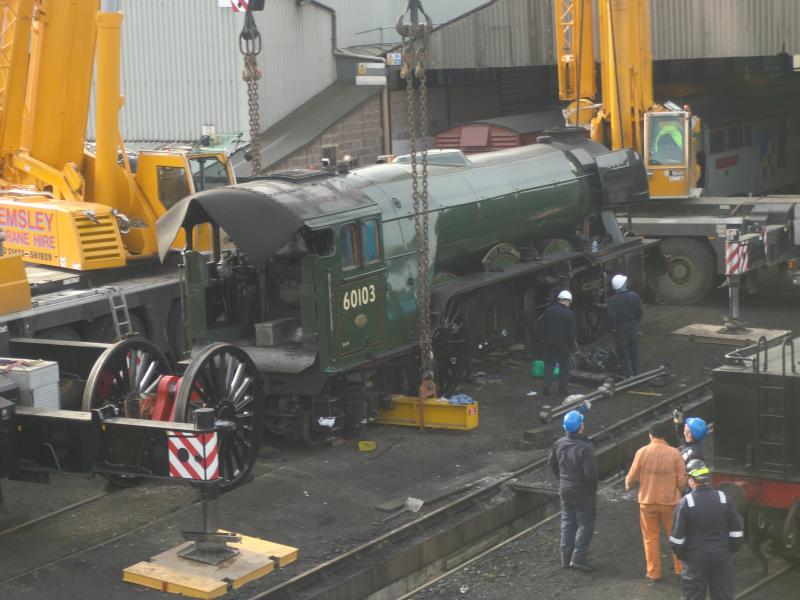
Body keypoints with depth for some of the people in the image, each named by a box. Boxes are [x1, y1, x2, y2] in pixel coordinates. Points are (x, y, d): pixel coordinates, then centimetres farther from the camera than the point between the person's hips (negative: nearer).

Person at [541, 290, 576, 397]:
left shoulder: (548, 311, 3)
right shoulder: (569, 314, -10)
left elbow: (543, 328, 7)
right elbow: (571, 333, -9)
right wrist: (571, 346, -2)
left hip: (549, 341, 3)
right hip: (563, 343, -3)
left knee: (549, 363, 13)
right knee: (564, 366, 6)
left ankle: (546, 383, -4)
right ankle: (563, 389, 7)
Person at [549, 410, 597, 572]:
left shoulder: (559, 444, -3)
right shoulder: (584, 448, -25)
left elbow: (553, 464, 10)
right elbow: (590, 473, -24)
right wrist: (593, 490, -8)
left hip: (565, 490, 7)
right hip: (582, 492, -6)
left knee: (567, 523, 15)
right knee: (585, 524, 5)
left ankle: (566, 558, 19)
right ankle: (578, 558, -1)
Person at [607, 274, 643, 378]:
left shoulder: (612, 300, -18)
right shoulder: (634, 296, -8)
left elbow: (612, 316, -20)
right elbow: (640, 311, -3)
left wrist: (613, 328, -5)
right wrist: (637, 323, 10)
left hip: (620, 330, -3)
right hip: (633, 329, 3)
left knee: (623, 354, 7)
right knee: (634, 352, 16)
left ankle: (628, 375, 8)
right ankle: (635, 373, 26)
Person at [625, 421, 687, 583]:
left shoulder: (642, 452, -11)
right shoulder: (674, 453, -11)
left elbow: (632, 478, -5)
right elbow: (682, 481, -8)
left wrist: (628, 483, 18)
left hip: (647, 501, 0)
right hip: (670, 501, 0)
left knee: (651, 537, 13)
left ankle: (654, 573, 17)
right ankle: (680, 568, 27)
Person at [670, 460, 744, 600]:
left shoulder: (685, 502, -13)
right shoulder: (723, 498, -3)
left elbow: (677, 536, -9)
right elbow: (736, 531, 2)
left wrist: (680, 554, 6)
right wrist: (730, 550, 15)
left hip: (696, 558, -3)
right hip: (722, 556, 3)